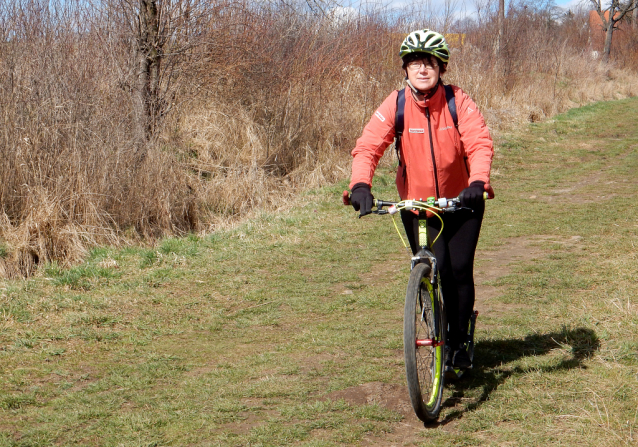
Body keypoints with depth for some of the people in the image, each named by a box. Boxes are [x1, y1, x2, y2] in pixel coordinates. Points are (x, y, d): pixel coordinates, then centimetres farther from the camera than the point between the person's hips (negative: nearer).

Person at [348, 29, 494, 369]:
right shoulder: (395, 105, -13)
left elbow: (480, 143, -23)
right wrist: (360, 184, -40)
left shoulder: (458, 102, -13)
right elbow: (368, 146, -21)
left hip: (461, 201, 0)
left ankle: (459, 343, 11)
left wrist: (478, 182, -42)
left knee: (460, 270, -7)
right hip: (417, 203, 0)